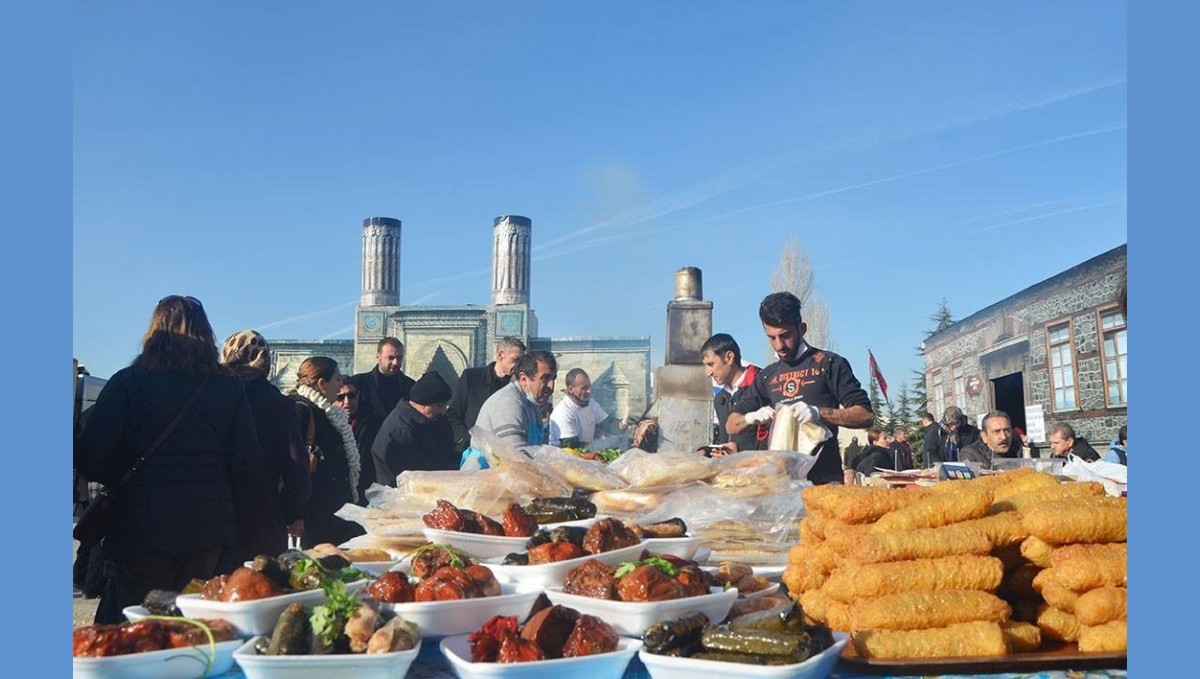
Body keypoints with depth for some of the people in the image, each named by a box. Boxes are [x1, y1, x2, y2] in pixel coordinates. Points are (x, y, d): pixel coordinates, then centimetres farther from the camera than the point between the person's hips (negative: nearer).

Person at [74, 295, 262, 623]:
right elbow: (247, 462, -1)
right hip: (207, 529, 3)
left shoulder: (128, 382, -7)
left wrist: (123, 479, 10)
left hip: (140, 525, -3)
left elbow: (89, 457, -10)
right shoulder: (230, 388, 0)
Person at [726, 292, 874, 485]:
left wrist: (818, 413, -19)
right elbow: (731, 426, 17)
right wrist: (752, 417, -5)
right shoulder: (767, 376, 16)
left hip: (823, 478, -4)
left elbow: (865, 415, -4)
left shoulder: (828, 364, 3)